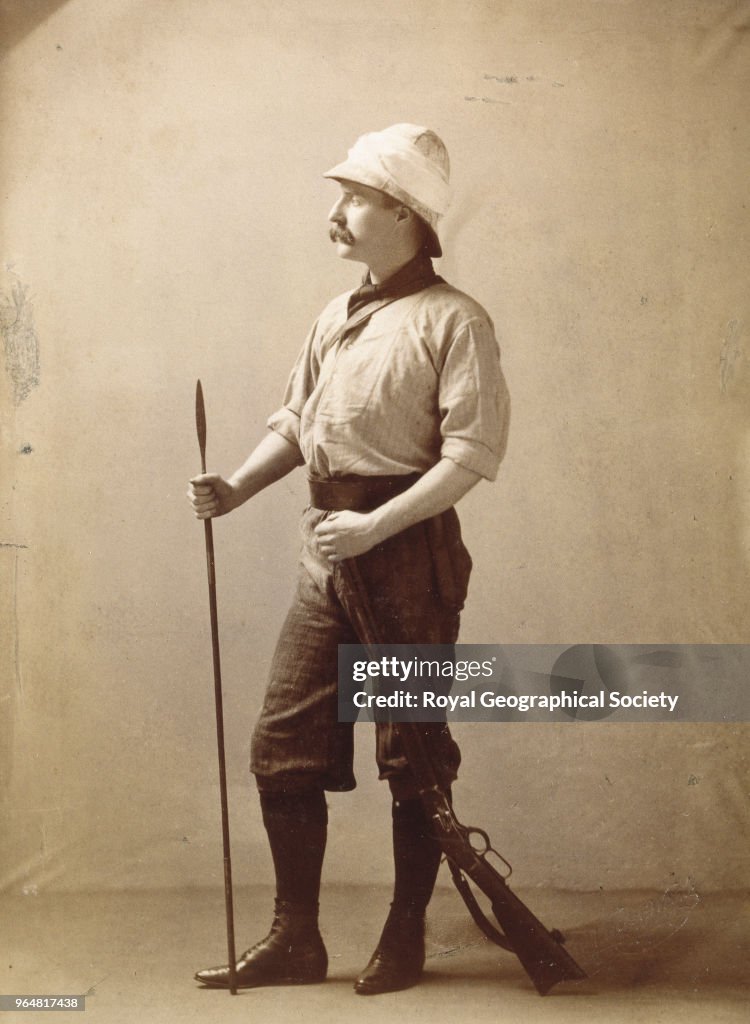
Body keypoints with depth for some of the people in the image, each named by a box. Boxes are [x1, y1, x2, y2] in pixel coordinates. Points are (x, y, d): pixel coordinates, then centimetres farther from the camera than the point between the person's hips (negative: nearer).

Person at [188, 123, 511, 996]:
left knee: (411, 755, 4)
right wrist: (237, 487, 1)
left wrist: (376, 527, -21)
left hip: (409, 553, -7)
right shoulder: (336, 318, 16)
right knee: (283, 745, 6)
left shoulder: (452, 321, -8)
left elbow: (472, 452, -15)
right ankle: (295, 939, 18)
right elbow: (296, 421, 18)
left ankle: (404, 941, 19)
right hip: (328, 550, 7)